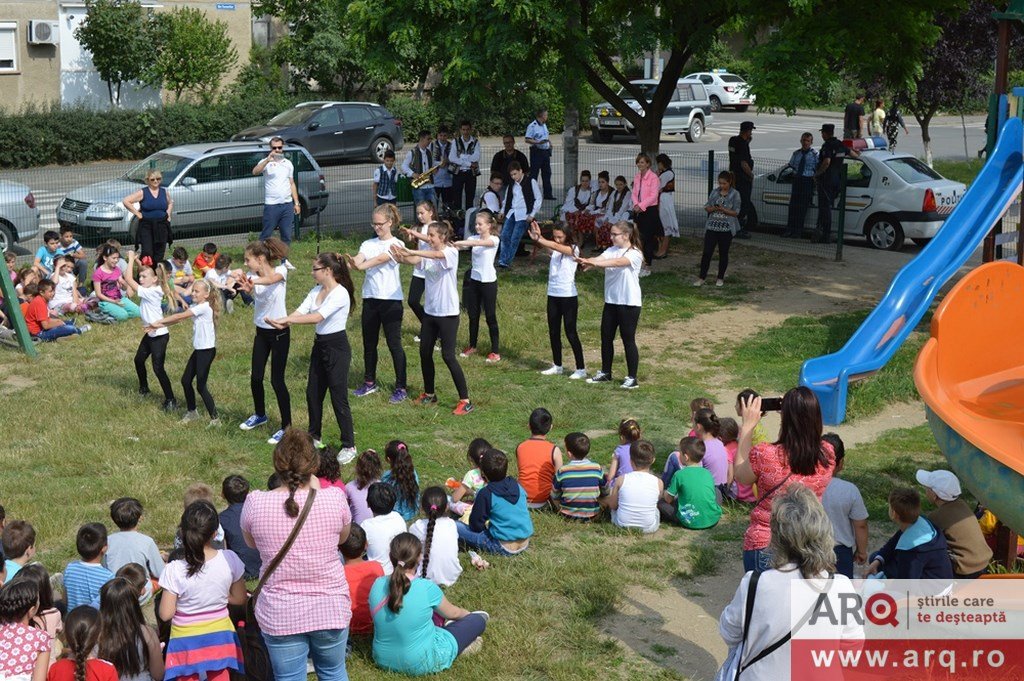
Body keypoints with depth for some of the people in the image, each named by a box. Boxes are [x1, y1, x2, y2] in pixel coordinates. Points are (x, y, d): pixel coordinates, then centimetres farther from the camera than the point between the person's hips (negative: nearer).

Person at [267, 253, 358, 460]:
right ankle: (314, 436, 33)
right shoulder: (316, 291, 7)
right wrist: (282, 321, -23)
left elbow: (317, 317, -28)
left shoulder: (340, 293, -20)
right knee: (313, 393, 16)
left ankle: (349, 446, 7)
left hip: (337, 348, -9)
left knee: (339, 397, -4)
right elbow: (300, 311, -4)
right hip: (320, 345, 9)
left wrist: (287, 320, -28)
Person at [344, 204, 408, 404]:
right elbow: (358, 260, -10)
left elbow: (381, 259, -23)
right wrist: (347, 263, -33)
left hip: (391, 299, -5)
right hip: (370, 298, 5)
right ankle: (369, 382, 28)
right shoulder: (368, 244, 9)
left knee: (394, 344, -2)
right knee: (369, 343, 13)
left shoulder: (396, 244, -5)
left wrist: (360, 266, -38)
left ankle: (401, 387, 6)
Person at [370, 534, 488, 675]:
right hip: (421, 664, -5)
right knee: (478, 620, 8)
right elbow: (452, 613, -2)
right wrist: (468, 614, 23)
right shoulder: (427, 588, -23)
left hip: (384, 661, 5)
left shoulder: (378, 585, -12)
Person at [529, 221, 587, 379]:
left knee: (570, 333, -3)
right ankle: (557, 366, 23)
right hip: (553, 295, 6)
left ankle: (581, 368, 4)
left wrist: (538, 239, -33)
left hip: (568, 296, -6)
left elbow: (556, 246, -25)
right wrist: (537, 237, -34)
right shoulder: (554, 250, 7)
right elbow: (546, 245, -14)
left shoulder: (573, 250, -8)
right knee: (553, 332, 11)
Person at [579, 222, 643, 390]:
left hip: (629, 303, -7)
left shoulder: (635, 254, -13)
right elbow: (599, 259, -11)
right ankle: (605, 373, 26)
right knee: (606, 337, 12)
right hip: (611, 301, 7)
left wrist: (594, 263, -44)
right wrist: (585, 261, -34)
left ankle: (632, 378, 7)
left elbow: (617, 262, -31)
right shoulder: (612, 250, 7)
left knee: (628, 339, -1)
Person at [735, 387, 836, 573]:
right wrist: (795, 413, 9)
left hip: (765, 547, -4)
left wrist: (747, 426, 1)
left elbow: (741, 476, 0)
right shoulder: (827, 455, -10)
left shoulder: (764, 455, -22)